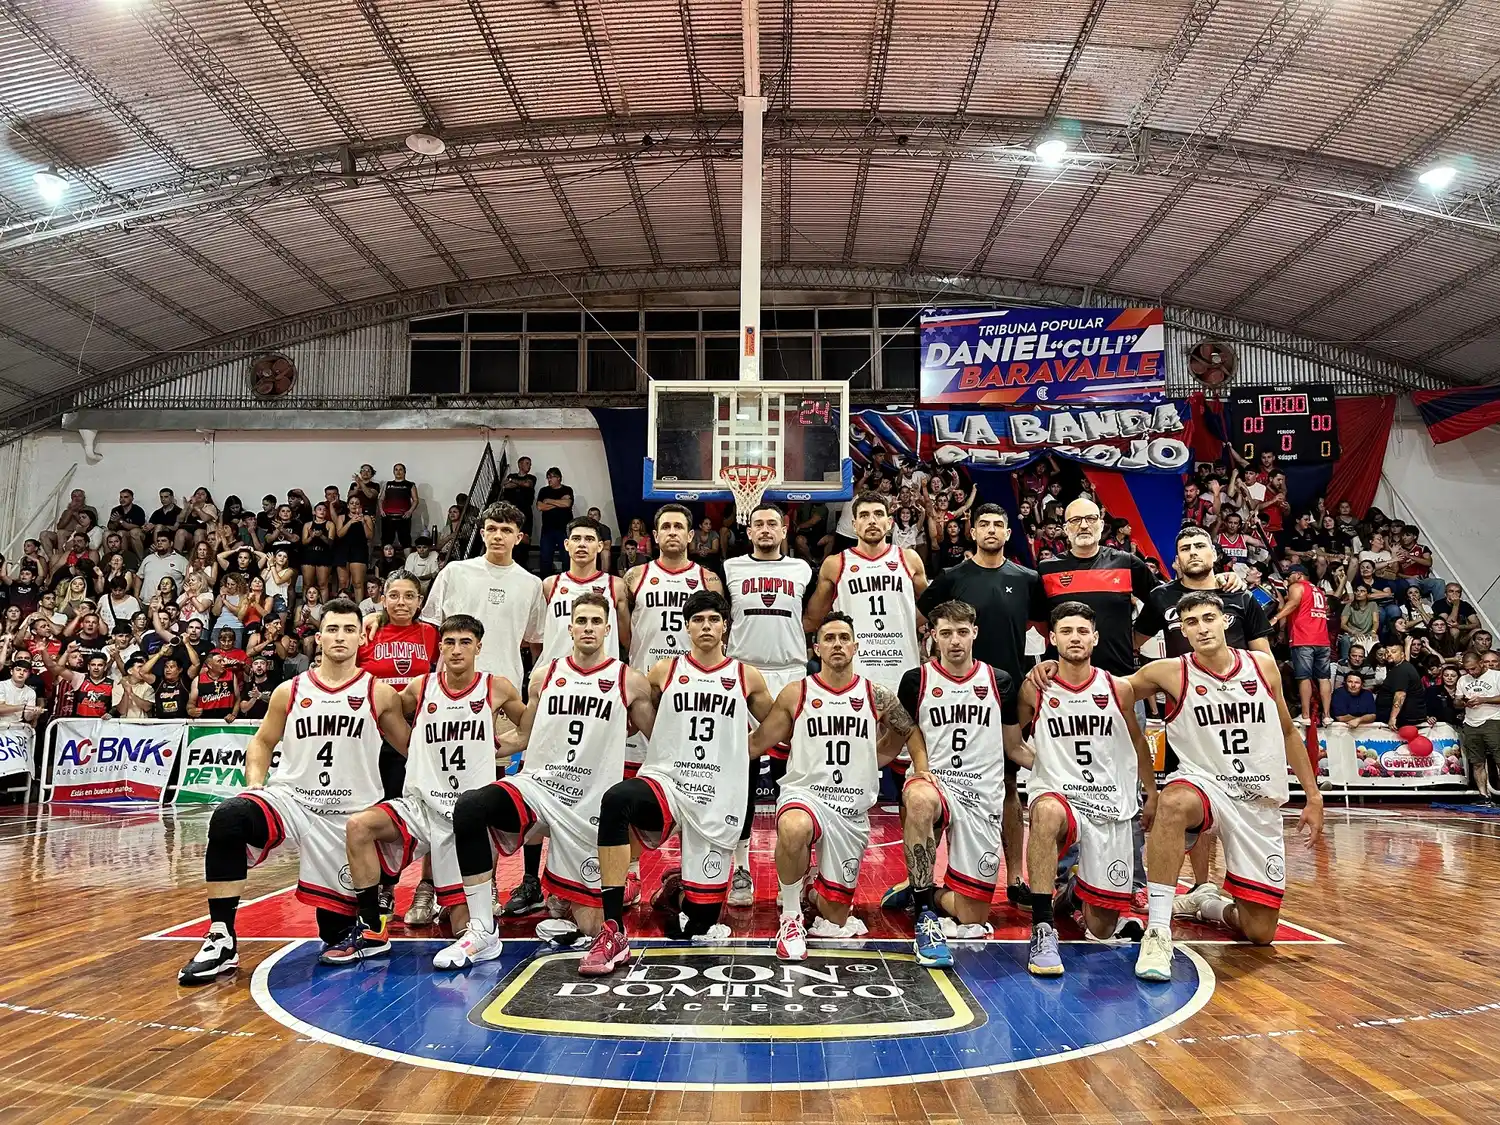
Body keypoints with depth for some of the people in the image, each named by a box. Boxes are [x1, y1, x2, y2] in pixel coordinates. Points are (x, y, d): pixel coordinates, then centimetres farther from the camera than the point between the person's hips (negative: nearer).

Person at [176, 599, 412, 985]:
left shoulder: (380, 694, 0)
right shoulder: (289, 692, 5)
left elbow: (413, 750, 8)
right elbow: (262, 742, 15)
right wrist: (255, 782, -1)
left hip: (349, 816, -1)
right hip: (290, 798, 2)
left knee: (337, 931, -1)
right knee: (227, 819, -31)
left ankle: (356, 914, 39)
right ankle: (222, 941, -21)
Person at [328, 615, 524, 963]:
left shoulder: (498, 689, -3)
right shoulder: (419, 687, 1)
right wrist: (415, 750, 11)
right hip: (422, 803, 2)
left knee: (465, 927, -1)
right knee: (358, 826, -28)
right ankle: (372, 931, -15)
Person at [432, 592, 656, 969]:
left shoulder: (630, 681, 1)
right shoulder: (545, 675, 8)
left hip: (590, 806, -1)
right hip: (536, 785, 2)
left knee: (590, 926, -3)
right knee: (469, 807, -31)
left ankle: (564, 900, 37)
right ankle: (483, 933, -20)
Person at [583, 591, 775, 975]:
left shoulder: (747, 678, 5)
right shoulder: (664, 671, 5)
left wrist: (743, 749, 11)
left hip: (719, 800, 1)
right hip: (664, 782, -1)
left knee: (699, 924, 3)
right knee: (616, 799, -39)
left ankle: (678, 889, 42)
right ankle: (613, 933, -33)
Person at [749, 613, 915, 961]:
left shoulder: (876, 696, 2)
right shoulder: (795, 694, -2)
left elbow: (907, 728, 19)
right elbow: (758, 743, 3)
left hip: (853, 809, 2)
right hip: (804, 794, -2)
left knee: (836, 919, 5)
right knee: (794, 829, -41)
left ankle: (817, 892, 42)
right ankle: (790, 918, -16)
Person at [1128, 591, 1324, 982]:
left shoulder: (1263, 666, 1)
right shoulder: (1170, 672, -8)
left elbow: (1288, 733, 13)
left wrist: (1313, 797, 13)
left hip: (1260, 802, 3)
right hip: (1204, 784, -3)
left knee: (1260, 933, 1)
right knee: (1174, 803, -42)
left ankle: (1207, 902, 35)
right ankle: (1158, 929, -33)